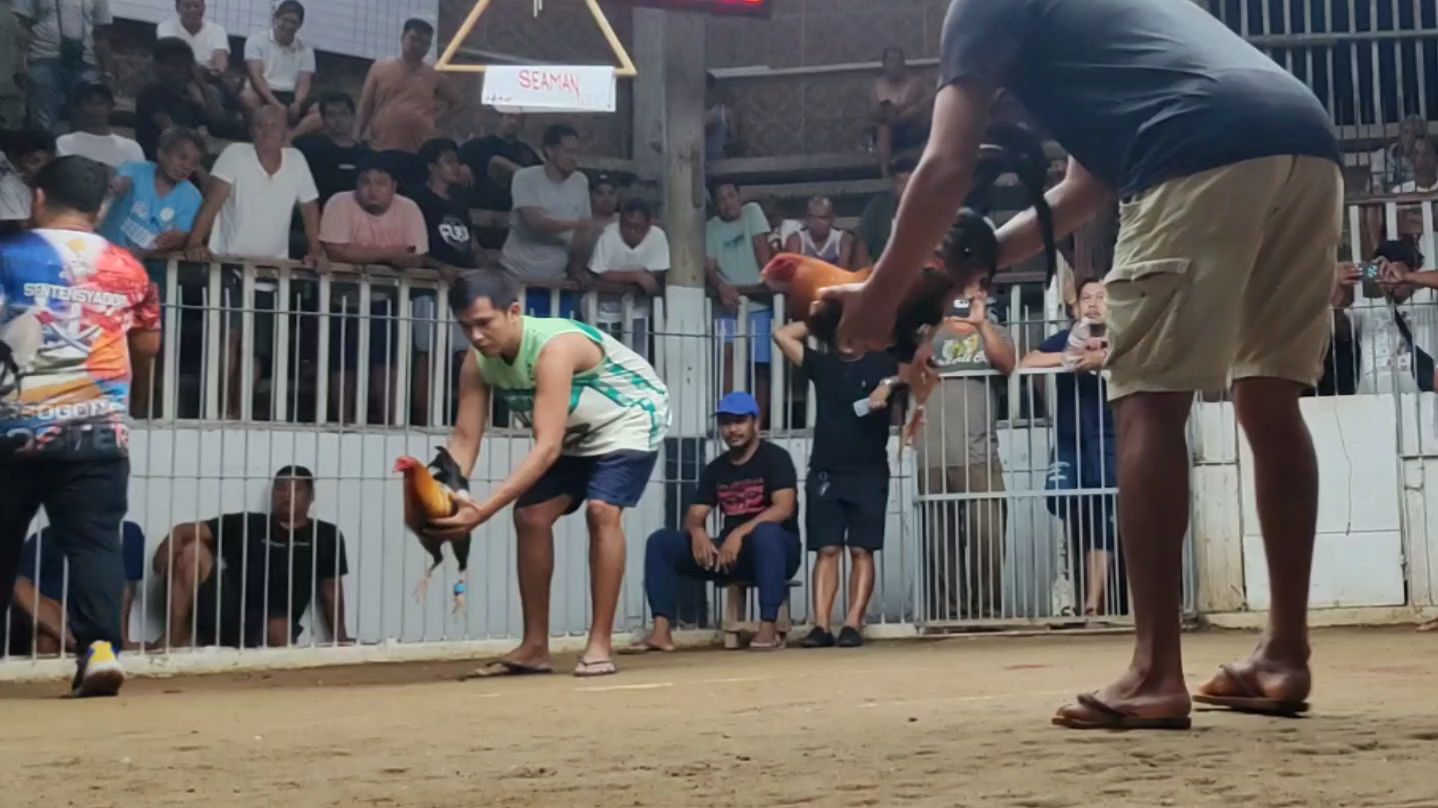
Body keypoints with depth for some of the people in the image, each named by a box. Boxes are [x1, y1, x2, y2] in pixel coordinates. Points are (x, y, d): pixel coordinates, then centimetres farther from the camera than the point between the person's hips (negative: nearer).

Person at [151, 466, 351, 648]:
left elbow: (331, 591, 13)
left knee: (280, 629, -38)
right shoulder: (247, 524, 13)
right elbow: (185, 530, 6)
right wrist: (171, 542, -17)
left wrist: (340, 636, 1)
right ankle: (175, 637, -16)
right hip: (224, 616, 2)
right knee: (192, 549, -16)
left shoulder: (325, 536, 13)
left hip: (264, 631, -2)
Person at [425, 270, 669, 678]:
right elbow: (464, 439, -19)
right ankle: (535, 647, 5)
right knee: (531, 516, -2)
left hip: (629, 418, -7)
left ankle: (600, 644, -18)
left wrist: (484, 510, -51)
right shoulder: (478, 364, -17)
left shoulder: (554, 347, -39)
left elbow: (547, 448, -45)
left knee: (602, 510, -25)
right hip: (575, 431, 8)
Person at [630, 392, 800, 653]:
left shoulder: (775, 457, -6)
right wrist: (698, 533, -19)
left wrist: (740, 533, -32)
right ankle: (661, 632, -22)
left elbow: (783, 508, -20)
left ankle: (769, 628, -38)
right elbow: (694, 516, 6)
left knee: (765, 532, -41)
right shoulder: (715, 468, 11)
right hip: (729, 553, 6)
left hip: (775, 551, -5)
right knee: (660, 541, -9)